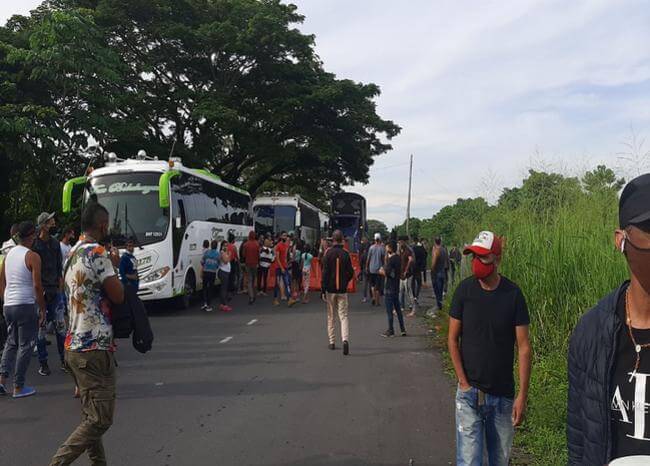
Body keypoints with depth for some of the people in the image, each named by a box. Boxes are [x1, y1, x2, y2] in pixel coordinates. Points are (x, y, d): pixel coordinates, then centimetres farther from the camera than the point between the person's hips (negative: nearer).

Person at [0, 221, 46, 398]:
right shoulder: (32, 256, -11)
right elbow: (37, 286, -14)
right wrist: (42, 309, -7)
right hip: (26, 305, -7)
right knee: (25, 345, 3)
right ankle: (18, 387, 8)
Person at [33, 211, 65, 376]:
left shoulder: (55, 244, 9)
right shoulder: (34, 244, -8)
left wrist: (60, 288, 8)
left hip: (55, 291, 5)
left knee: (61, 326, 5)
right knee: (41, 327, 3)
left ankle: (64, 360, 15)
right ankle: (43, 363, 12)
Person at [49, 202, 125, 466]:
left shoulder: (73, 255, 14)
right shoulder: (97, 253, -15)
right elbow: (118, 296, -15)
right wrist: (114, 266, 0)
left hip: (74, 346, 10)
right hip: (95, 348, -10)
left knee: (91, 416, 15)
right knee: (100, 420, -4)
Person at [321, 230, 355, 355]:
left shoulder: (328, 253, -7)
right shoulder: (346, 254, -1)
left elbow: (325, 272, -9)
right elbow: (351, 273, 2)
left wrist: (323, 289, -5)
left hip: (330, 289, -1)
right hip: (342, 290, 1)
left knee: (331, 316, 12)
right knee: (343, 316, 1)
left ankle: (332, 342, 18)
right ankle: (345, 339, -19)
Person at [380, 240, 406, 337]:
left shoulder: (391, 259, -18)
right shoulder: (398, 258, 9)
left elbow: (386, 273, -24)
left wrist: (381, 271, -4)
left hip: (390, 288, -9)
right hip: (396, 287, 9)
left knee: (389, 310, -1)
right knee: (398, 308, 14)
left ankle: (391, 331, 4)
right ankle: (402, 329, 18)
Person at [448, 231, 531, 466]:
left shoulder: (513, 294, -7)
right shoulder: (465, 289, -6)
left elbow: (523, 347, -4)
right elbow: (453, 339, 0)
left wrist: (523, 395, -7)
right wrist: (464, 383, -5)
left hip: (503, 394, 1)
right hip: (469, 393, 0)